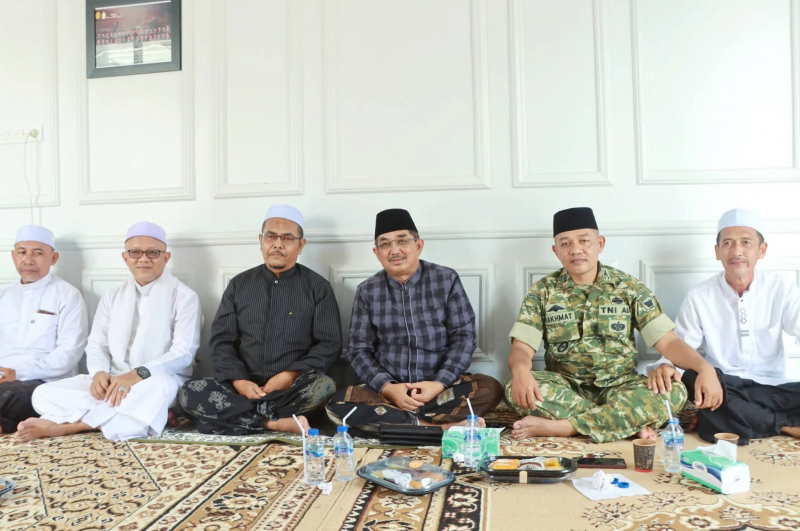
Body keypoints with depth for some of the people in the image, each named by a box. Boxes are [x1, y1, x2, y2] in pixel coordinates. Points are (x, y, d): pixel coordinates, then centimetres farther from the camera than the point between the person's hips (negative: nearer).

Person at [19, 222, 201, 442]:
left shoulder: (184, 297, -2)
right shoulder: (112, 296, 15)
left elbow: (184, 352, -10)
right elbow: (97, 345, 11)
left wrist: (139, 374, -24)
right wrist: (100, 373, -12)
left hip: (160, 380, -5)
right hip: (112, 382, 5)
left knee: (153, 392, -40)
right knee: (44, 394, -14)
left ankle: (63, 425, -25)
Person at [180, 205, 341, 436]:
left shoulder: (318, 287, 3)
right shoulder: (239, 284, 10)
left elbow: (329, 344, -2)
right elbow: (221, 340, 6)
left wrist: (290, 376, -17)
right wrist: (238, 381, -12)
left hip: (295, 388, -2)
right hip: (244, 386, 3)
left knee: (324, 387, -34)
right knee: (190, 393, -24)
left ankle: (238, 415, -21)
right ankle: (278, 423, -25)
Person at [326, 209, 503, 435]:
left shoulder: (446, 279, 1)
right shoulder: (367, 291, 4)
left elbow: (464, 337, -2)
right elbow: (359, 351, 3)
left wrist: (439, 384, -17)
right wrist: (388, 388, -15)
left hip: (441, 387, 0)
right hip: (387, 391, 1)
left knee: (489, 389, -27)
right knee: (337, 402, -27)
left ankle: (390, 420, -24)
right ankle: (442, 425, -26)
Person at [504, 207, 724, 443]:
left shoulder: (629, 287, 1)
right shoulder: (543, 291, -1)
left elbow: (667, 341, -4)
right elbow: (521, 348, -9)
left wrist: (704, 368, -24)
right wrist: (521, 371, -34)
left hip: (619, 386, 1)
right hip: (565, 386, 0)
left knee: (674, 391, -28)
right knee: (515, 388, -31)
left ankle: (558, 427, -26)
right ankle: (630, 422, -21)